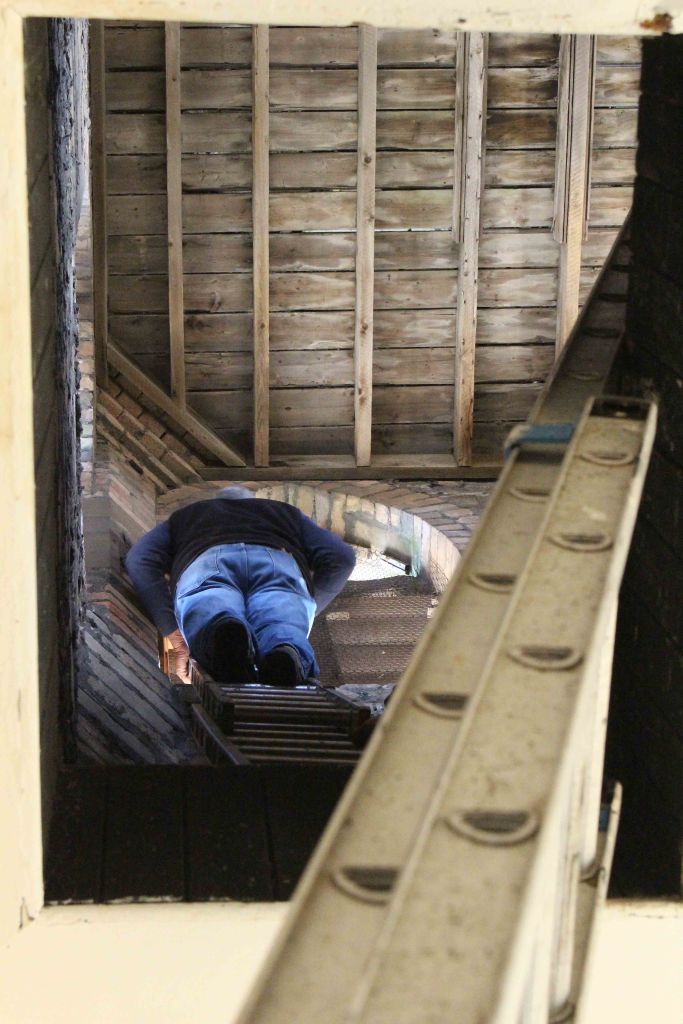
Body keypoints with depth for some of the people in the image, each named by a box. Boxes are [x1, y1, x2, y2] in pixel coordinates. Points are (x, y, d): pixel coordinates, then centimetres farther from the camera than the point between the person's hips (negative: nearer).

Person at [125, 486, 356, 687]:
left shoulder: (185, 516, 43)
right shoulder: (286, 512, 45)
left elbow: (139, 560, 21)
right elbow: (342, 556, 26)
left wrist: (174, 634, 15)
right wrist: (303, 610, 37)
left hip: (205, 562, 0)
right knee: (281, 637, -29)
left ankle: (226, 636, -67)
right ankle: (287, 658, -64)